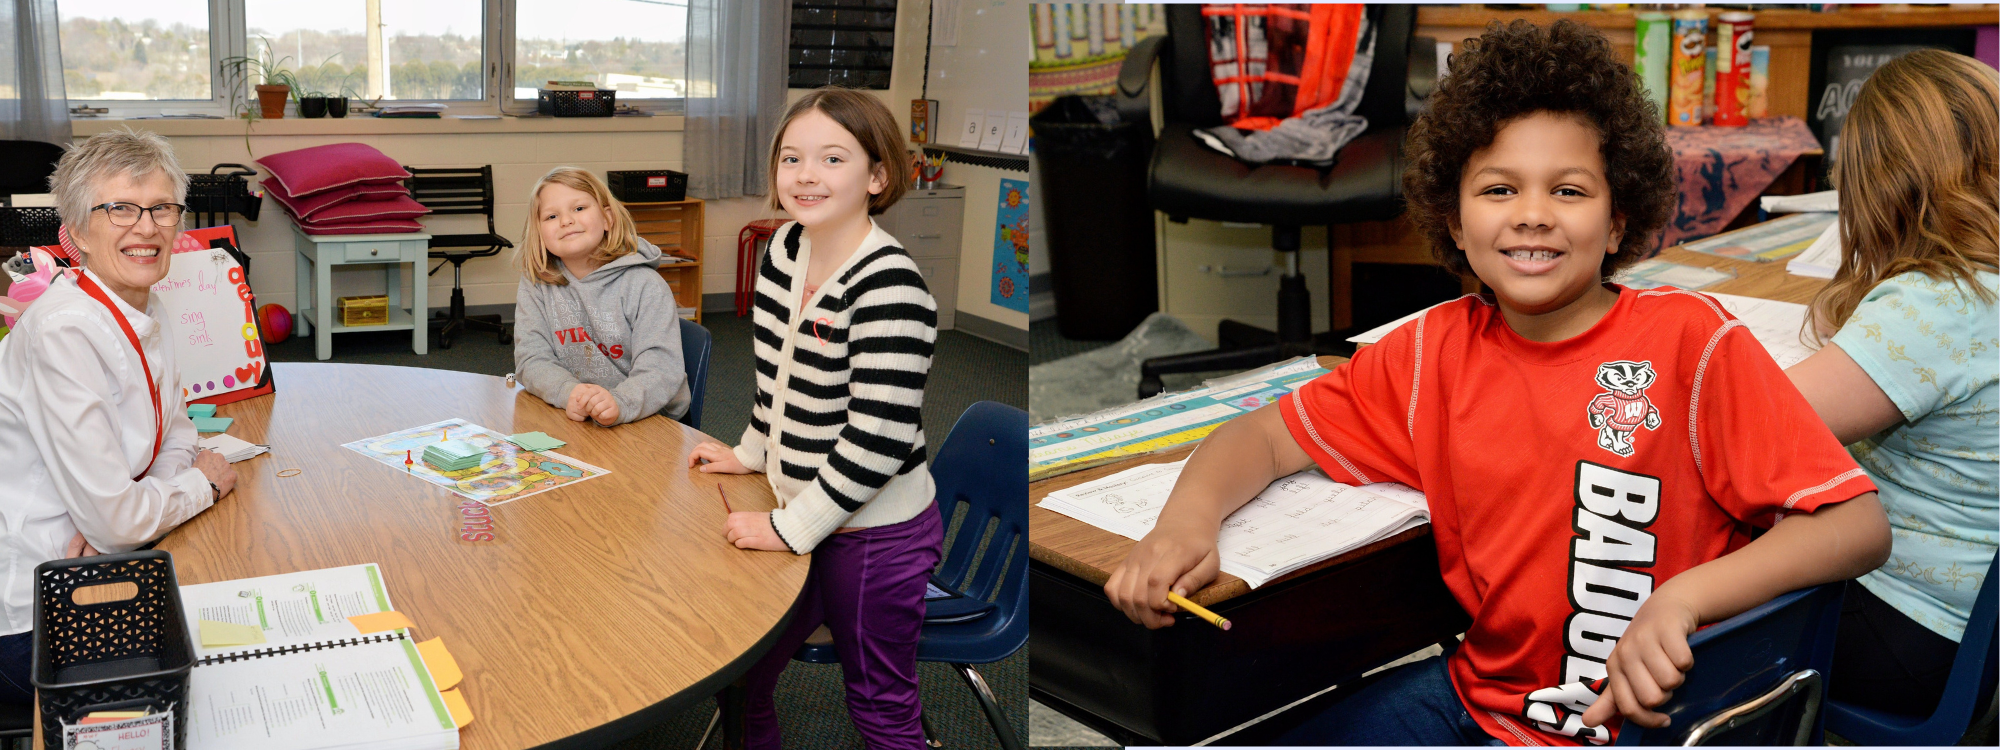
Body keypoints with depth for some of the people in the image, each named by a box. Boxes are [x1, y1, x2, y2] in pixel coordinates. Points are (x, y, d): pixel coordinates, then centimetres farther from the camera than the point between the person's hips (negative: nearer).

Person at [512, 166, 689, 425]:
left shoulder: (644, 285, -7)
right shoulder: (535, 285, 3)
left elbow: (660, 366, -16)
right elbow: (532, 359, -2)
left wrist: (620, 403, -36)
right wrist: (568, 392, -24)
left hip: (649, 419, -3)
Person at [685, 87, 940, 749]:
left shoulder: (889, 285, -23)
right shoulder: (786, 248, 1)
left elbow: (878, 438, -25)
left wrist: (792, 528, -20)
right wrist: (753, 452, 19)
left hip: (877, 534, -7)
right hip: (800, 512, 8)